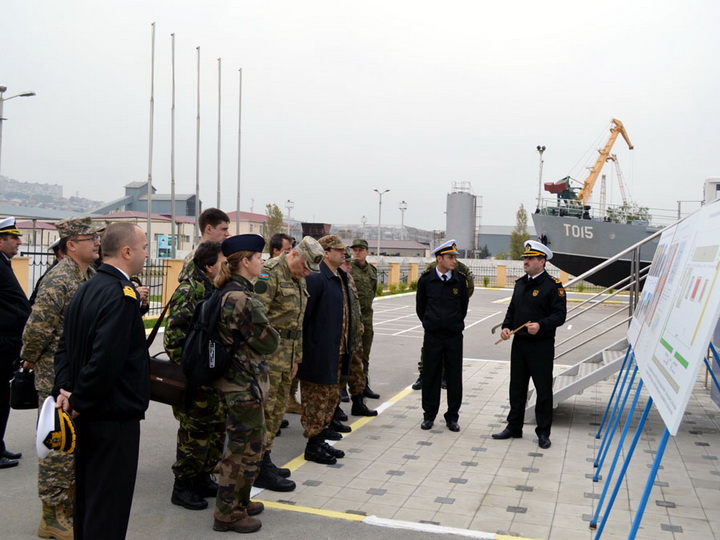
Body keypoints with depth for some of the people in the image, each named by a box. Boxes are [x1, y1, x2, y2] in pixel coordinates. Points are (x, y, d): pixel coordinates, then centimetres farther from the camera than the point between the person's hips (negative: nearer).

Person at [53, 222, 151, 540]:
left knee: (87, 495, 22)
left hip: (87, 414, 9)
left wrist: (64, 388, 1)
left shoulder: (87, 288, 8)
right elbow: (107, 360, -28)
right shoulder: (121, 294, -21)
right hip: (115, 414, -9)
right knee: (110, 504, 3)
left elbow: (65, 346, 11)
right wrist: (79, 400, -16)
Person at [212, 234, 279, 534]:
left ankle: (239, 500, 35)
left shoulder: (228, 293, 8)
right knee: (245, 450, 3)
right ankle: (228, 514, 16)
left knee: (249, 444, 22)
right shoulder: (242, 299, -23)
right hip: (246, 385, -10)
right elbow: (268, 343, -18)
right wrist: (271, 332, 1)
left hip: (237, 380, 10)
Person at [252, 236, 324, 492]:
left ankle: (264, 459, 26)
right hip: (268, 353, -9)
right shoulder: (270, 273, -14)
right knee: (264, 409, -4)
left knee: (278, 408, 14)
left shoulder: (299, 280, 16)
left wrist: (296, 357, 20)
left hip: (286, 354, 9)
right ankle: (259, 470, 4)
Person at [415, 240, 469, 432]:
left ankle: (452, 417, 17)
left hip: (454, 336, 1)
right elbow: (420, 306, 10)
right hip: (432, 336, 0)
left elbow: (463, 307, 12)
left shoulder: (460, 280, -1)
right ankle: (429, 415, 20)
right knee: (430, 376, 6)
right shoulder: (426, 280, -3)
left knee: (454, 377, 5)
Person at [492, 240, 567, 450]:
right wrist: (506, 326, 1)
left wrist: (541, 325, -28)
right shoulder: (520, 283, 12)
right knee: (516, 388, 14)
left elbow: (559, 314, -14)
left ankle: (543, 433, 16)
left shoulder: (553, 285, -9)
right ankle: (514, 427, 26)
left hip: (542, 346, -6)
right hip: (519, 344, 7)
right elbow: (512, 309, 18)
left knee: (543, 390, 4)